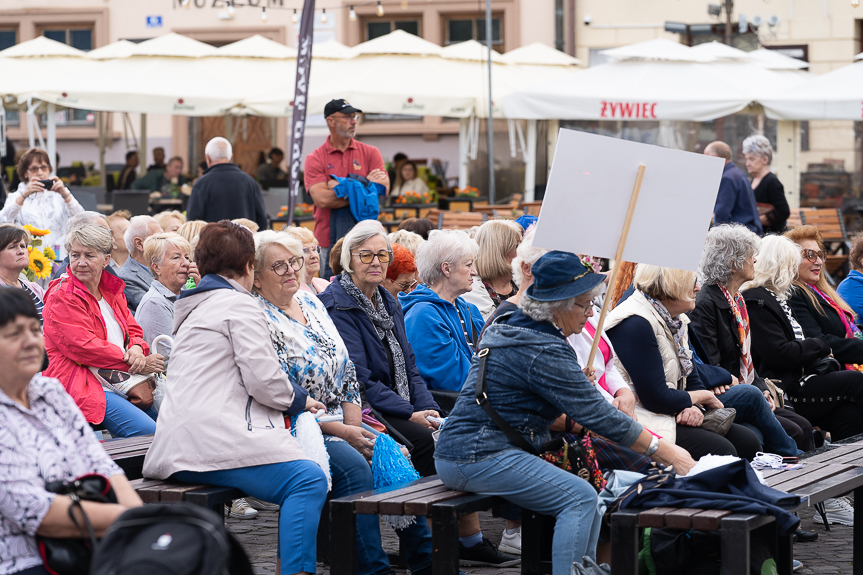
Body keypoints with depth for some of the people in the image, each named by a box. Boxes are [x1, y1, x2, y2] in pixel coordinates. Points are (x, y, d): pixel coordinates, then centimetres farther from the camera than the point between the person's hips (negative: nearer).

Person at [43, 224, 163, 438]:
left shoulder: (112, 290, 16)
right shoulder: (62, 297, -8)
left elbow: (133, 330, 19)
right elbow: (85, 348, -16)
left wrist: (137, 350, -8)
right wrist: (138, 365, -15)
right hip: (81, 386, -8)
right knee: (146, 431, -26)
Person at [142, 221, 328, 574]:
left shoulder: (195, 309, 29)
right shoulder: (238, 303, -2)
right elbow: (263, 378, -11)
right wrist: (298, 402, 8)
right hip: (214, 439, -10)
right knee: (308, 480, -18)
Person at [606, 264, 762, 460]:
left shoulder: (676, 319, 12)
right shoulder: (636, 324, -20)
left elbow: (692, 378, 16)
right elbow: (657, 399, -22)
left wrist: (693, 407, -8)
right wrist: (703, 397, -5)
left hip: (675, 414, 10)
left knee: (748, 442, -3)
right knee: (721, 451, -24)